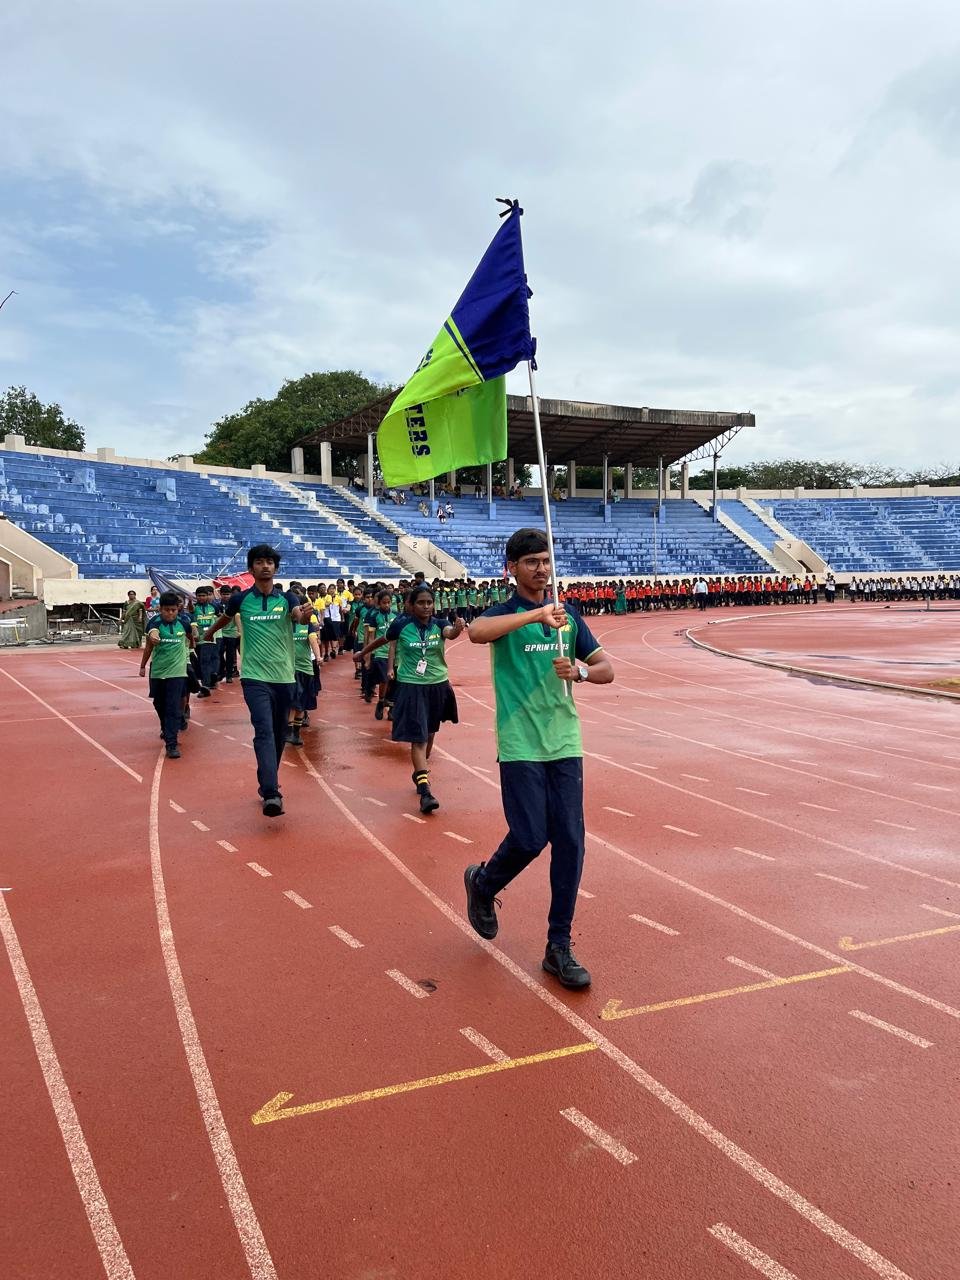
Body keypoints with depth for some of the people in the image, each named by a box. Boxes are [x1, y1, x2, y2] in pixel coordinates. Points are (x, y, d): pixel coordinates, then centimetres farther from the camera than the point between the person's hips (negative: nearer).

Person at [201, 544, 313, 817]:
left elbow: (300, 615, -24)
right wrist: (209, 632, 38)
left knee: (279, 735, 13)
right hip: (255, 677, -2)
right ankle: (271, 794, -28)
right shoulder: (241, 598, 0)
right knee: (264, 731, -18)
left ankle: (267, 783, 35)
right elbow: (225, 618, 22)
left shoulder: (287, 597, -1)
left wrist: (306, 614, -46)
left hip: (284, 677, 2)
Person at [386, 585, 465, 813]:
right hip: (411, 686, -3)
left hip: (438, 684, 3)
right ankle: (425, 790, -14)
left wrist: (458, 629, -49)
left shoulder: (438, 624, -7)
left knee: (429, 733, 20)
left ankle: (420, 772, 43)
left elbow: (450, 633, -29)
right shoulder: (401, 625, -9)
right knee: (417, 737, -11)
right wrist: (391, 667, 5)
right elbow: (391, 644, 10)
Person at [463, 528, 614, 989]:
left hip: (565, 744, 4)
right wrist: (536, 614, -35)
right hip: (521, 747, -4)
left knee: (570, 842, 1)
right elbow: (476, 631, -28)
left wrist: (579, 671, -10)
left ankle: (559, 948, 14)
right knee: (529, 838, -6)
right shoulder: (505, 613, -3)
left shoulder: (567, 615, 11)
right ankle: (482, 885, 28)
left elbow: (606, 669, 11)